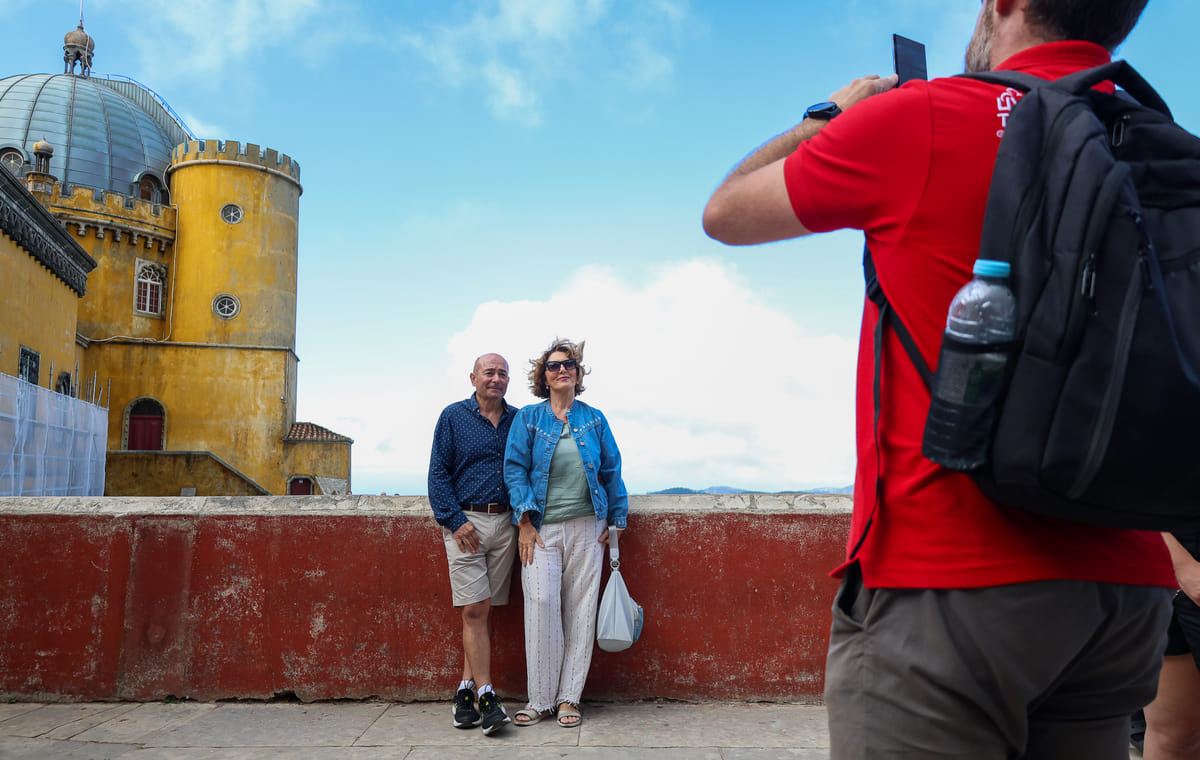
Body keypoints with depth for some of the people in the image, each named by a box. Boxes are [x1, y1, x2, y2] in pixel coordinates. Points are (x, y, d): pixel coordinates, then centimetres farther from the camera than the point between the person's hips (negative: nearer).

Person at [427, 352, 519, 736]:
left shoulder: (518, 421, 11)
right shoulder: (453, 417, 3)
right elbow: (438, 473, 0)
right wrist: (455, 520, -9)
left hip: (504, 524, 3)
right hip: (465, 521, -3)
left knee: (486, 611, 5)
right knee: (474, 610, -7)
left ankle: (466, 691, 14)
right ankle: (487, 697, -4)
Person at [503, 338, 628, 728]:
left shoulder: (594, 419, 10)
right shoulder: (528, 418, 5)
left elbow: (611, 472, 12)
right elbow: (515, 469, 0)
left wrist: (616, 521, 8)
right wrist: (525, 523, -8)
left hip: (586, 527, 2)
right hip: (542, 528, -2)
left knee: (580, 610, 1)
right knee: (541, 604, -11)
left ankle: (569, 697, 12)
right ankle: (540, 699, 2)